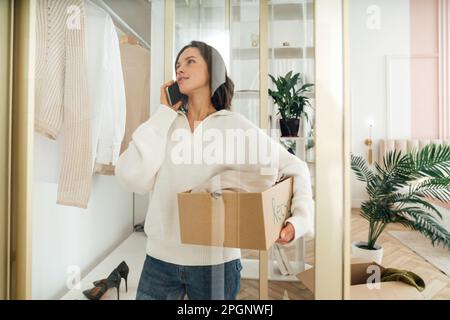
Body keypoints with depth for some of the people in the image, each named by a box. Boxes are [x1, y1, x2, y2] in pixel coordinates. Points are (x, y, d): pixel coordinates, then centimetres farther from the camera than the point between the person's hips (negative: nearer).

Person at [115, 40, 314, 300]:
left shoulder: (237, 127, -5)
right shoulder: (167, 125, 2)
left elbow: (295, 168, -2)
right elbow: (132, 178, -11)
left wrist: (300, 219, -18)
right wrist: (164, 113, -6)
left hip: (215, 261, -2)